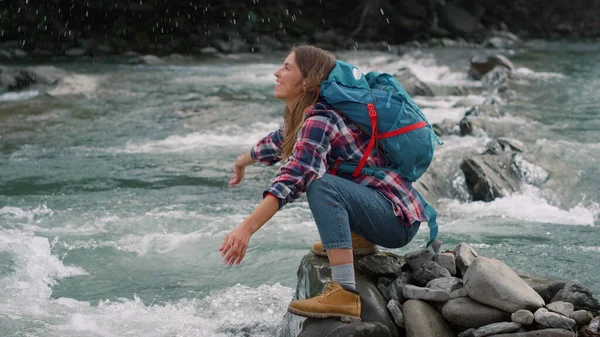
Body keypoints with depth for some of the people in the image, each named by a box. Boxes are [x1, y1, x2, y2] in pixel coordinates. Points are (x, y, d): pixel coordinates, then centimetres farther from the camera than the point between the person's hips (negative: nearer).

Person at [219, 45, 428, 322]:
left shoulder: (320, 120, -18)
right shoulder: (304, 117, 10)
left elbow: (294, 177, -32)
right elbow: (277, 143, 31)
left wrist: (247, 228, -40)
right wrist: (241, 162, 49)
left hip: (398, 219, -10)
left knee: (321, 185, -34)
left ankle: (344, 294, -39)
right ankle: (358, 239, 18)